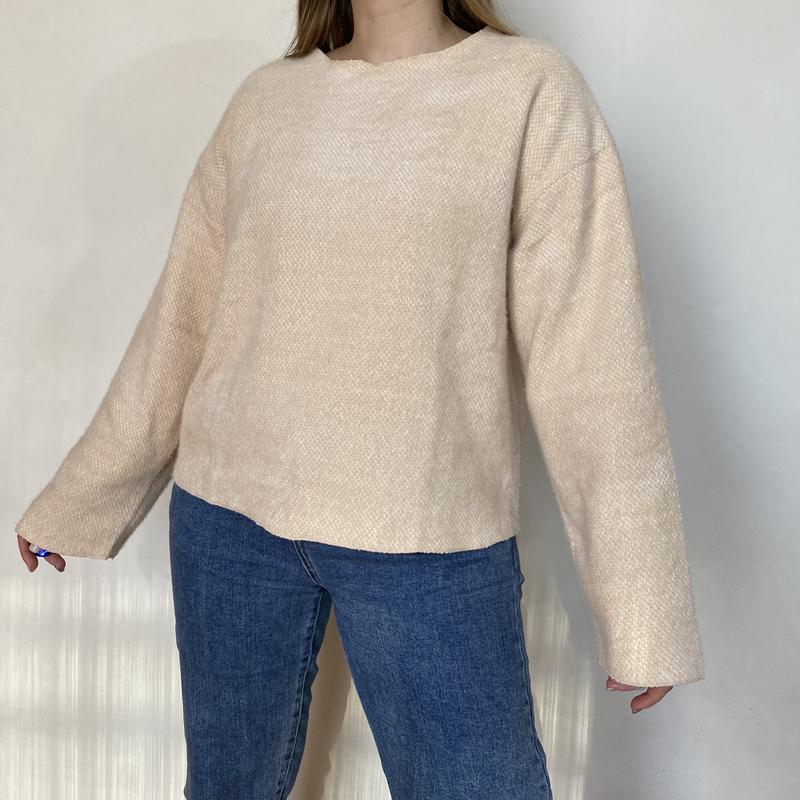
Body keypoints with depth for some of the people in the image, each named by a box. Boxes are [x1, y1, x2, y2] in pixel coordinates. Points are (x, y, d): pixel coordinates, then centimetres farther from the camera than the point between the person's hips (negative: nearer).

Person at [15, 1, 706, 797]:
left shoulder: (530, 87, -4)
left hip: (431, 541, -3)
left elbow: (589, 354, -8)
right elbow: (179, 326, 9)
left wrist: (640, 603, -9)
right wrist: (73, 504, 14)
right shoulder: (265, 98, 6)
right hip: (232, 510, 4)